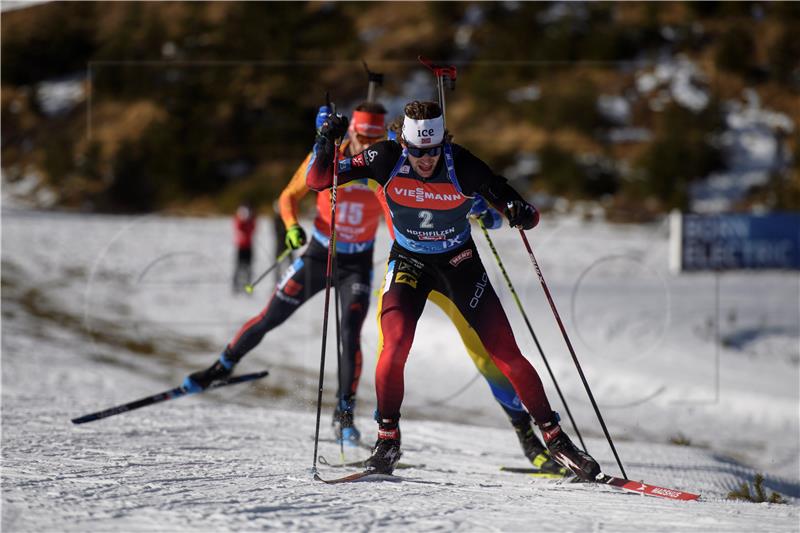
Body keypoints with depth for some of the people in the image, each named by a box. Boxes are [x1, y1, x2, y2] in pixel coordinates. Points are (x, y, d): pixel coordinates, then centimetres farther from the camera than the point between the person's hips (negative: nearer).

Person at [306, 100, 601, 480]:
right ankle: (387, 441, -7)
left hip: (459, 262, 0)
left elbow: (525, 215, -18)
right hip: (409, 262, 0)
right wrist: (327, 141, -32)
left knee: (506, 354, -5)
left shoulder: (464, 167, -23)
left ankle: (554, 436, 8)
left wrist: (522, 214, -41)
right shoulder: (386, 160, -20)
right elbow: (317, 180, -15)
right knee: (395, 344, -24)